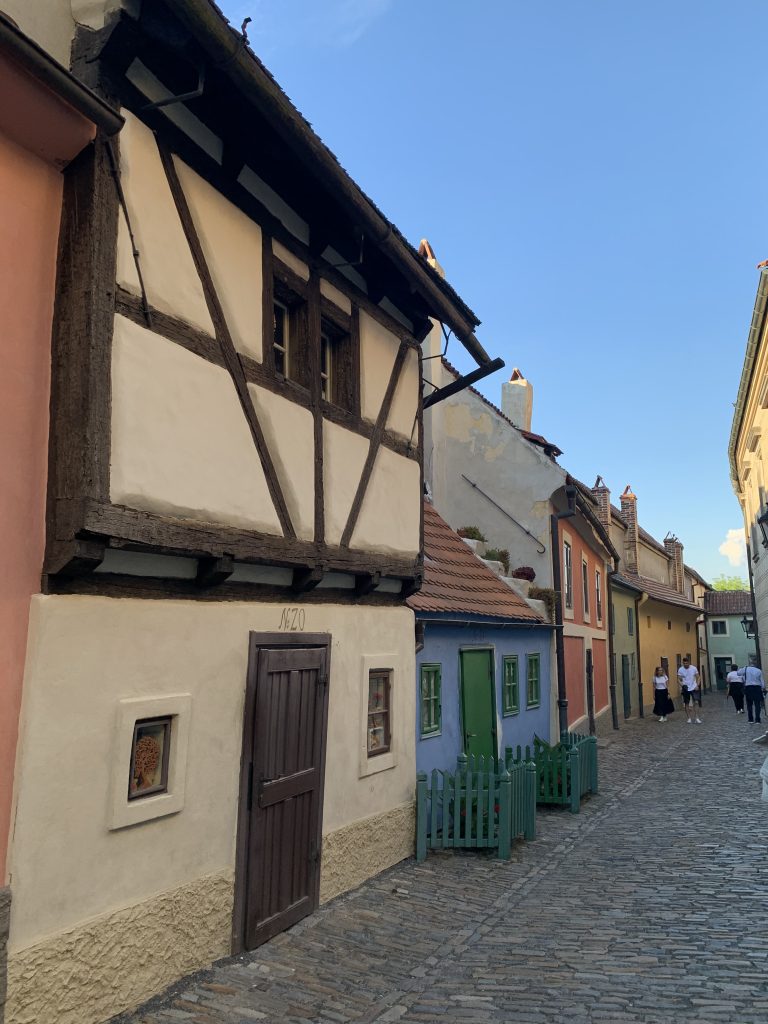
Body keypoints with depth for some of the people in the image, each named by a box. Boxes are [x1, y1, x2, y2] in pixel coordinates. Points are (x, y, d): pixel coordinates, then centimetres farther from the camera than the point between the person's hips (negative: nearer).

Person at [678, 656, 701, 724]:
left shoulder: (694, 668, -7)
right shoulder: (680, 669, -7)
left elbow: (697, 677, 2)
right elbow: (678, 679, -2)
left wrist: (697, 685, -10)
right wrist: (682, 685, -20)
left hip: (693, 688, -1)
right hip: (685, 689, 1)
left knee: (696, 702, -10)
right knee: (687, 704, 6)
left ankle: (696, 718, -3)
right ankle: (689, 718, 16)